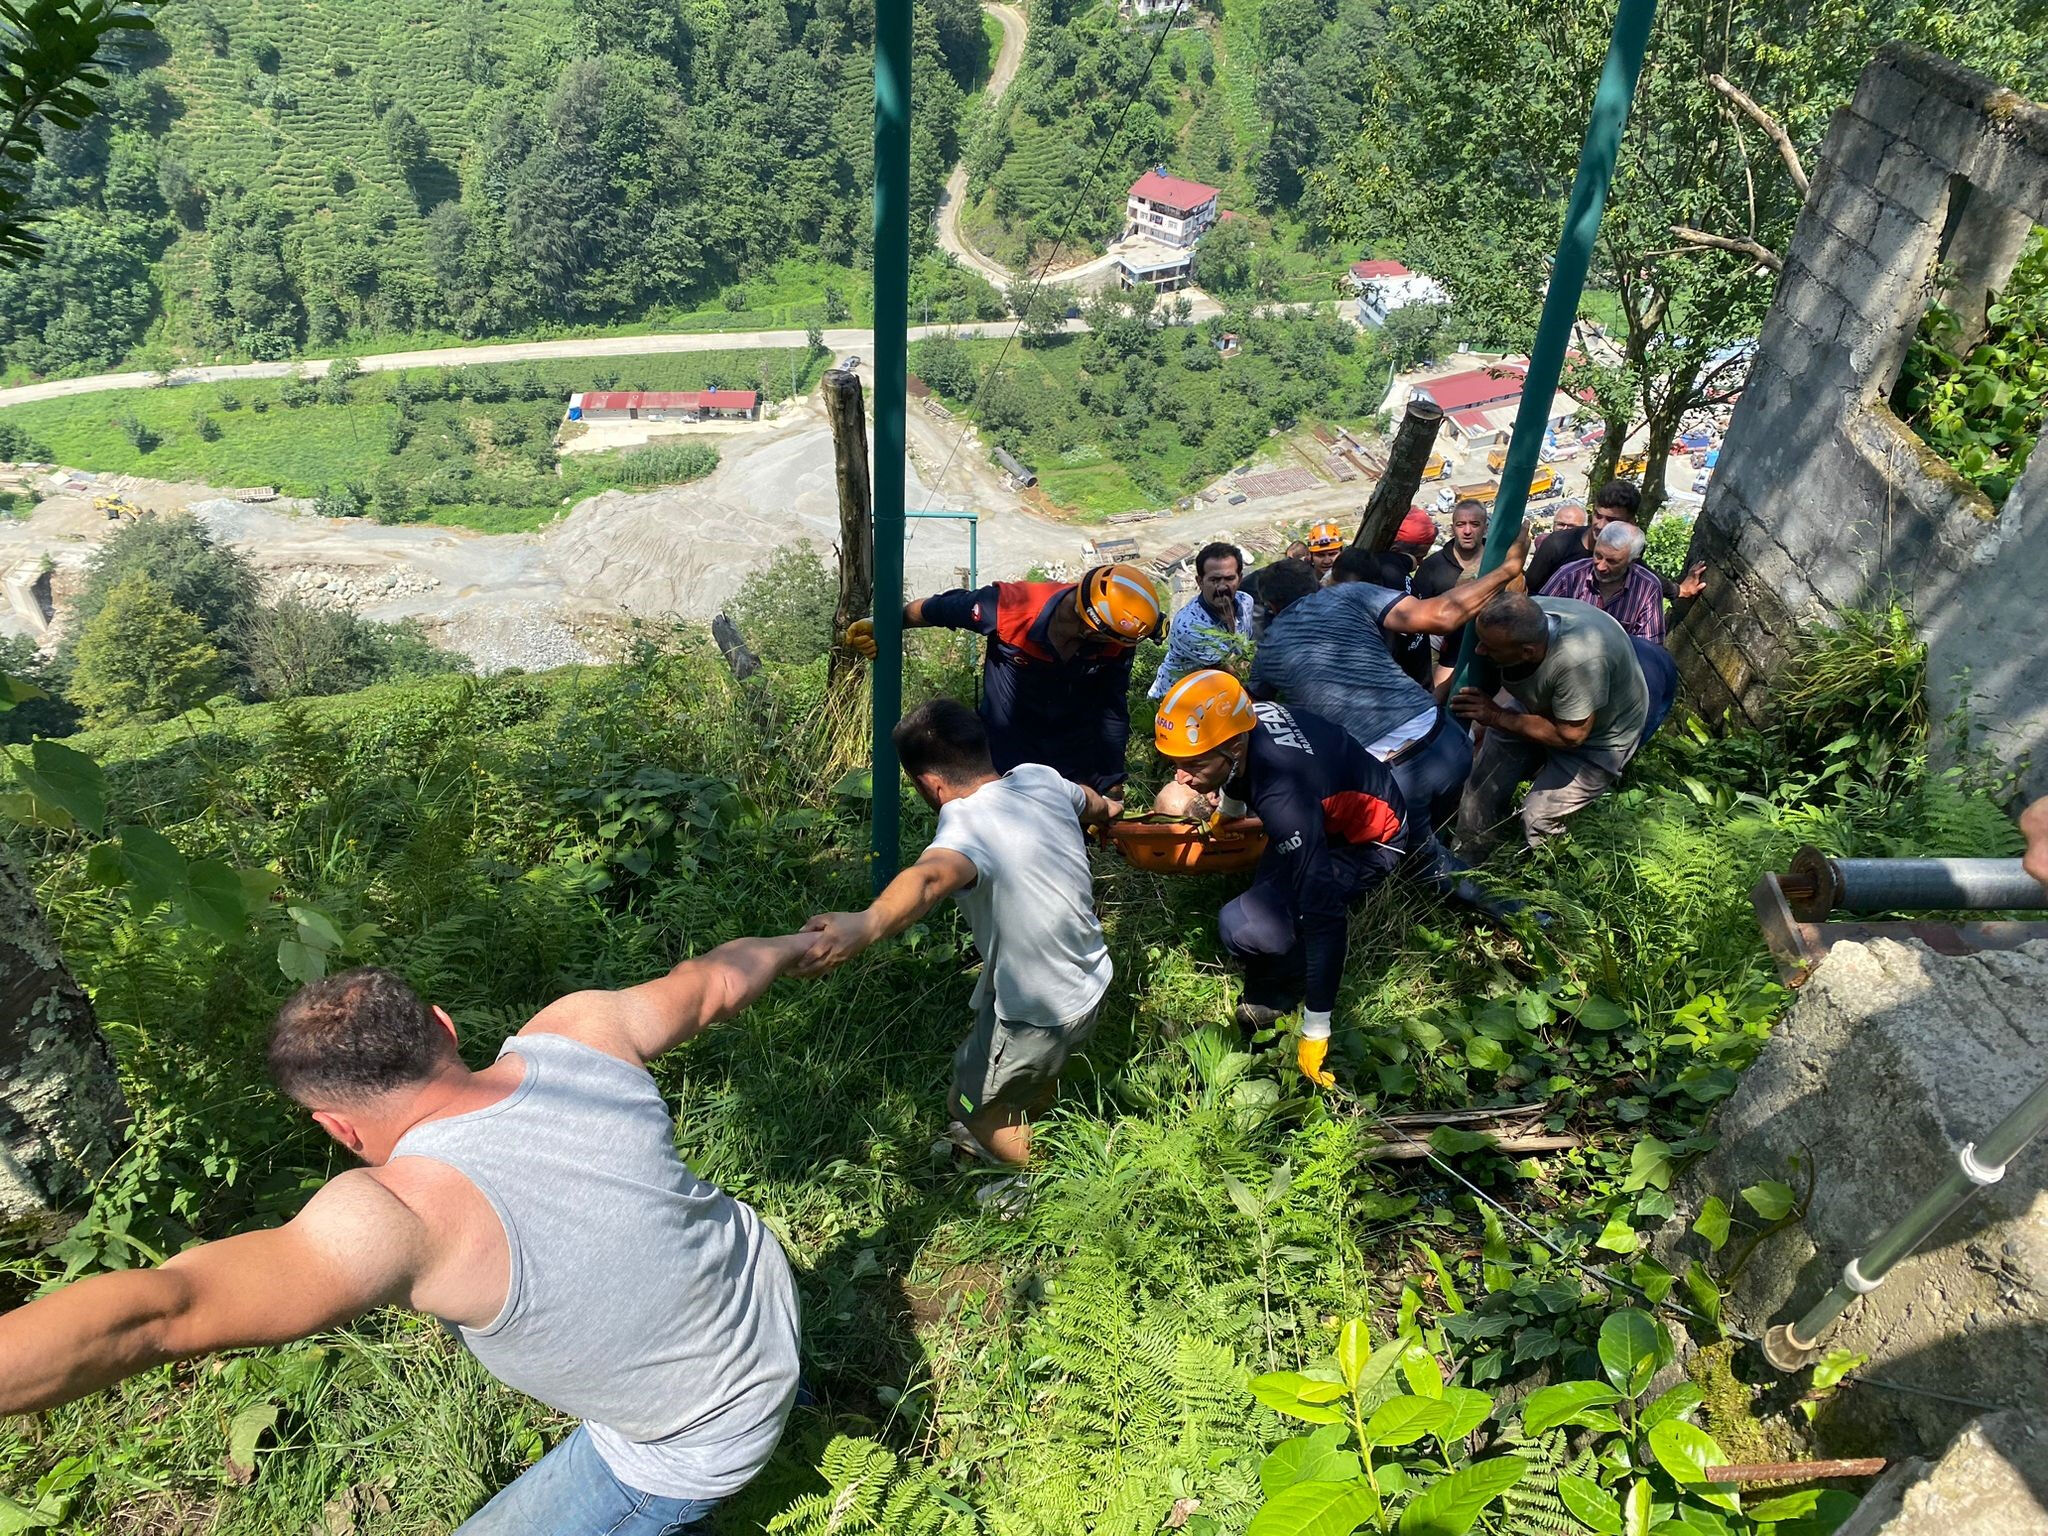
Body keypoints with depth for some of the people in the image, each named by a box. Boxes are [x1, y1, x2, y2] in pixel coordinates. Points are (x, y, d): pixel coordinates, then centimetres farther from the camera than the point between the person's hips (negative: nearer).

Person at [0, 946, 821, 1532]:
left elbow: (154, 1312, -43)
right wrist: (792, 945, 18)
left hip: (701, 1441, -6)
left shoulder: (407, 1215, -34)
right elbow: (711, 982, -1)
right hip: (765, 1291, 7)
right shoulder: (582, 1030, -18)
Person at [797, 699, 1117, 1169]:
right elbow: (1085, 799, 18)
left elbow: (931, 878, -54)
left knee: (973, 1105, 20)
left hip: (1037, 1015, -8)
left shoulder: (969, 823, -30)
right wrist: (1106, 808, 44)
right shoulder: (1040, 778, -7)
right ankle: (1033, 1135, 62)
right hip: (1092, 984, 8)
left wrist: (865, 925, -74)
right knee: (1039, 1074, 36)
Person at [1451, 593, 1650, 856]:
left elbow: (1570, 736, -29)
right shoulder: (1513, 621, -29)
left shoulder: (1579, 659, -45)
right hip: (1539, 707, 5)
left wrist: (1498, 717, -29)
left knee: (1538, 819, -7)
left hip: (1597, 735, -5)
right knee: (1483, 785, 0)